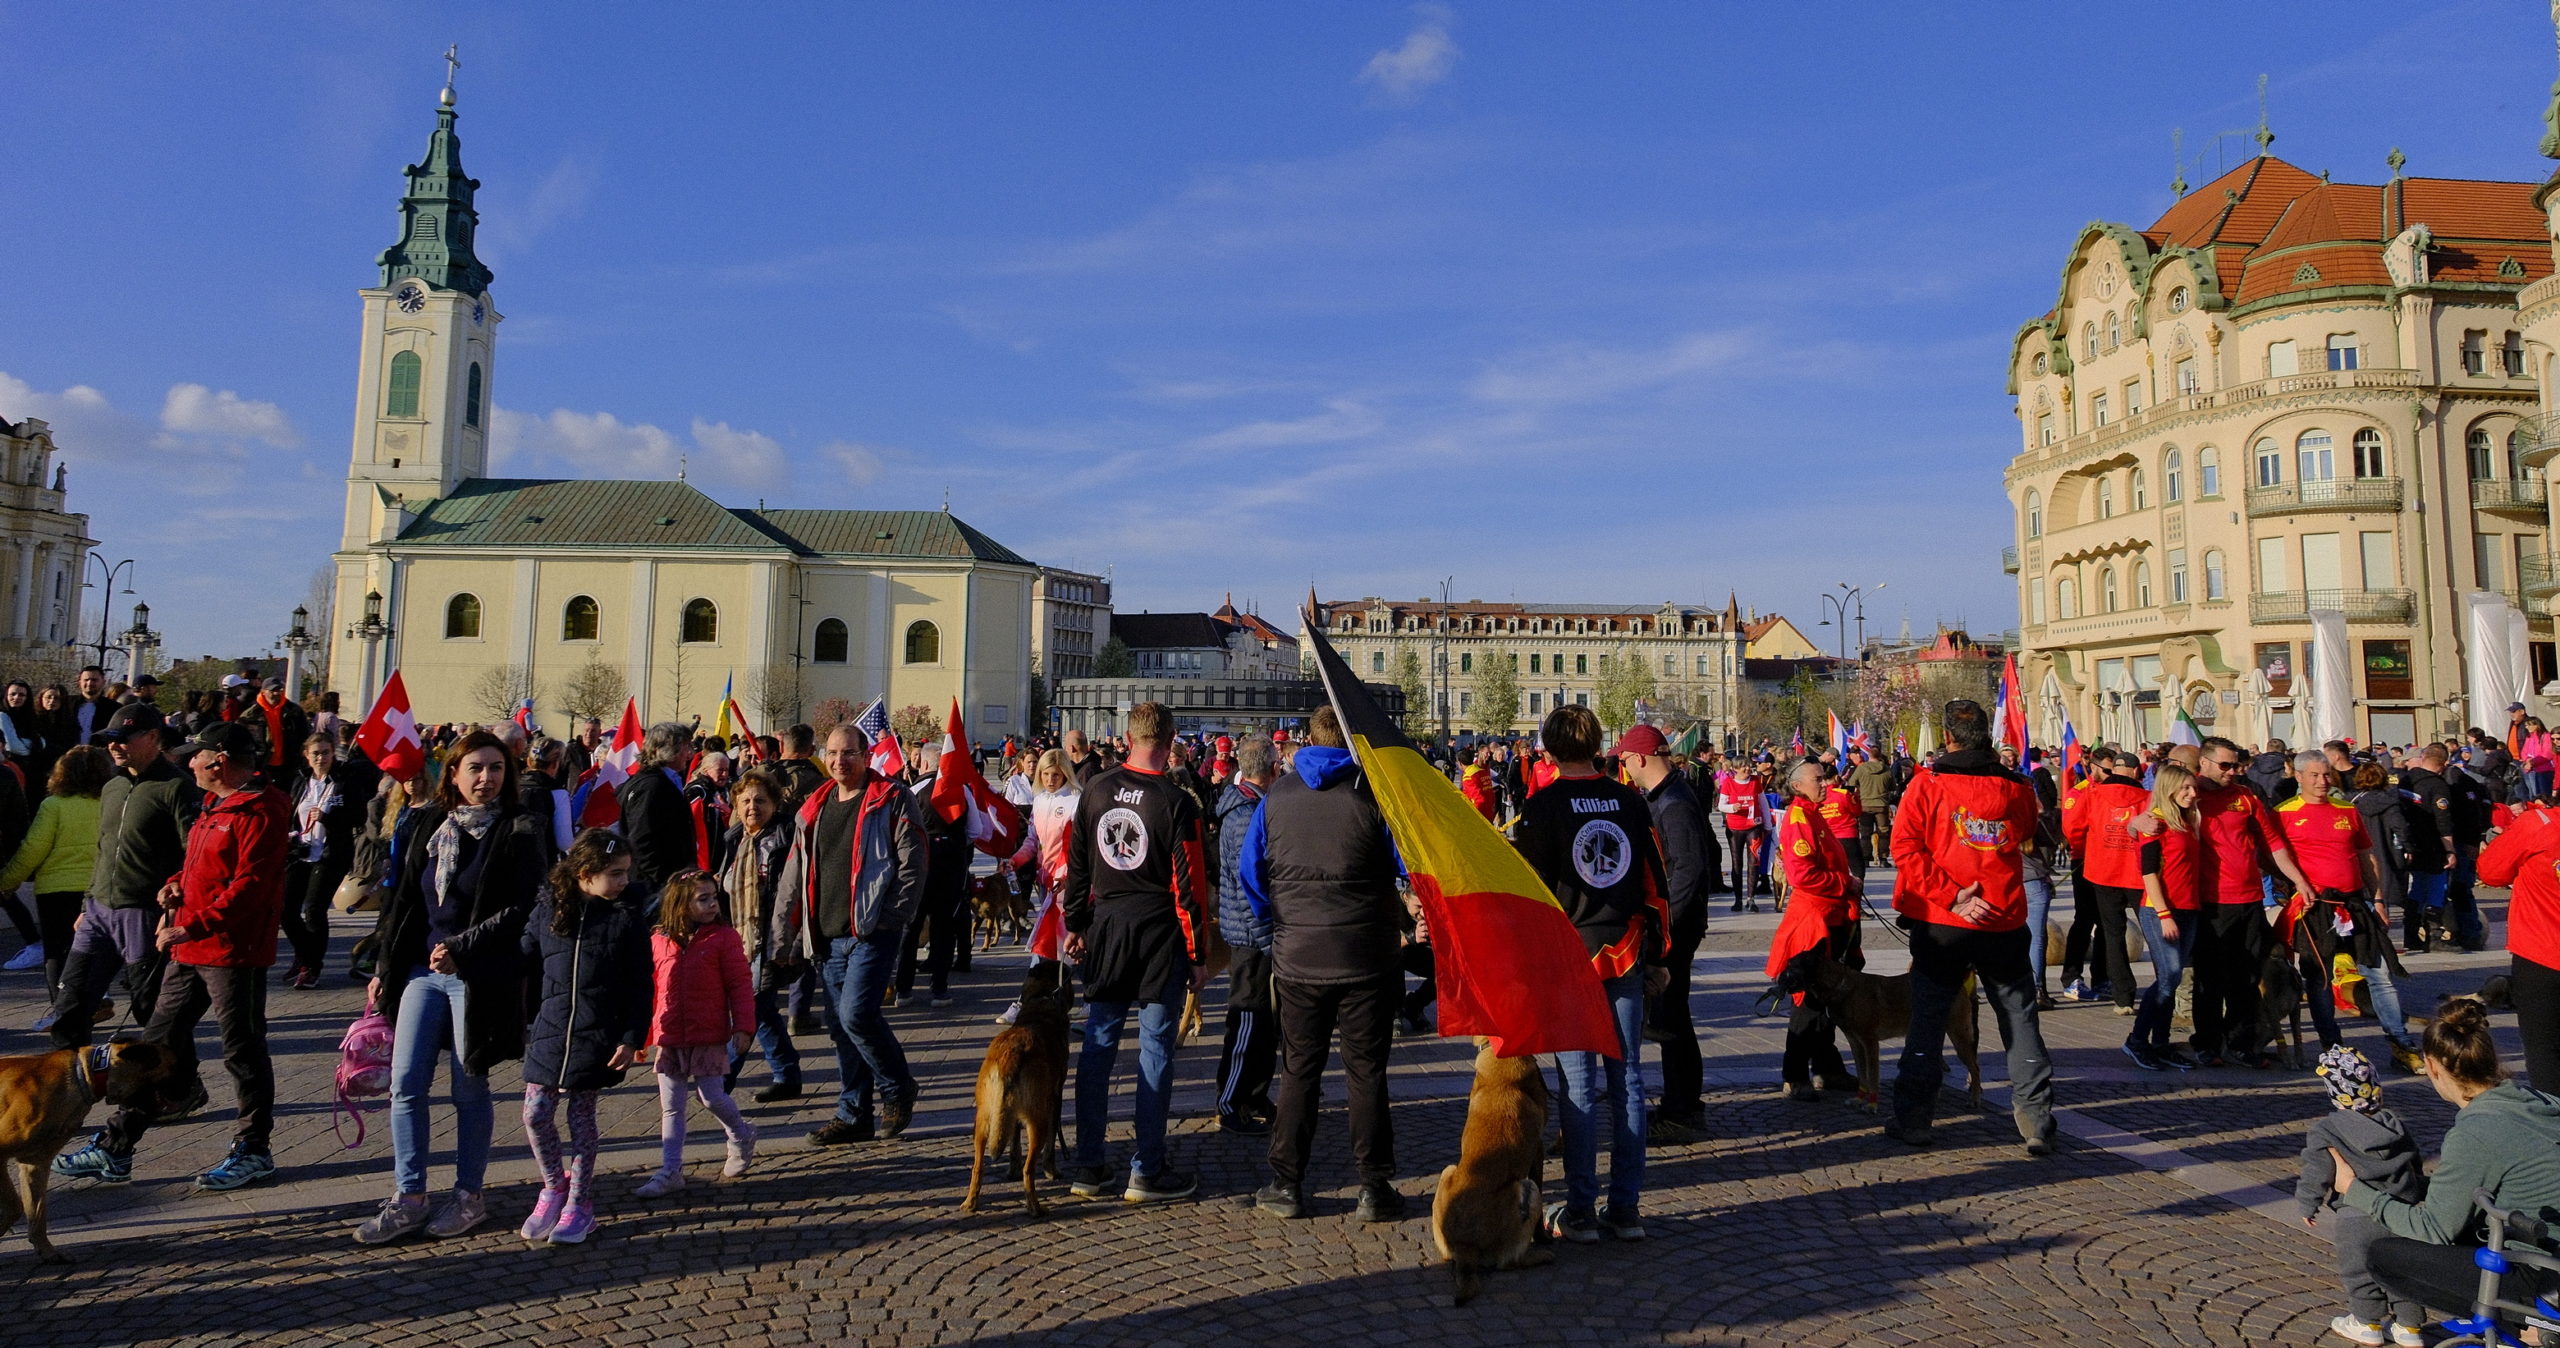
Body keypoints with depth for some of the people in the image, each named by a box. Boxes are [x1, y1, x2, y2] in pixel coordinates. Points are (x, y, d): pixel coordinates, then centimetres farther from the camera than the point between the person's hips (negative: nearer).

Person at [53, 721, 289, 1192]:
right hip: (191, 951, 10)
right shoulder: (214, 806, 17)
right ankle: (114, 1148, 23)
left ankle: (253, 1151, 14)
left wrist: (191, 927, -23)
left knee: (243, 1051, 2)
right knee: (158, 1042, 14)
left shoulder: (259, 812, -16)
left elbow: (249, 886, -23)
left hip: (235, 953, -10)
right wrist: (176, 885, 6)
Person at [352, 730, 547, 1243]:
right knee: (406, 1084, 3)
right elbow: (402, 900, 14)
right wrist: (383, 968, 13)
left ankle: (468, 1196, 19)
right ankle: (408, 1199, 14)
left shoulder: (519, 831, -7)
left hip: (481, 976, -5)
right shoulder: (426, 824, 9)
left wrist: (461, 949, -18)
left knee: (470, 1090, 5)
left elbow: (522, 910, -12)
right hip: (422, 970, 5)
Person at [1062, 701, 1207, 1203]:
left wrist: (1076, 924, 17)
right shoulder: (1176, 802, -12)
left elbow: (1077, 862, 7)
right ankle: (1147, 1170, 8)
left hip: (1105, 927, 4)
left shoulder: (1095, 789, 1)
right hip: (1159, 935, -4)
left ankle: (1088, 1165, 16)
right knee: (1155, 1048, 3)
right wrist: (1196, 952, -2)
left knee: (1098, 1043, 10)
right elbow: (1189, 883, -10)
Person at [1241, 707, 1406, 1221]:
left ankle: (1286, 1184, 15)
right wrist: (1398, 918, 13)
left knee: (1298, 1070, 12)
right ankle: (1375, 1188, 11)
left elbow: (1249, 873, 8)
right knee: (1366, 1072, 7)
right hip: (1367, 955, -2)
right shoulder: (1374, 793, -8)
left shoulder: (1276, 797, 1)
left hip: (1297, 955, 2)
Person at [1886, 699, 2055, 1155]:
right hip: (2005, 922, 2)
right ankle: (2037, 1123, 12)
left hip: (1941, 925, -2)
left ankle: (1913, 1119, 13)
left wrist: (1952, 895, -16)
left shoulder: (1928, 785, -7)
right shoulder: (2017, 789, 1)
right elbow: (2026, 835, 17)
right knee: (2020, 1020, 12)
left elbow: (1906, 848, -15)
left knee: (1927, 1019, 8)